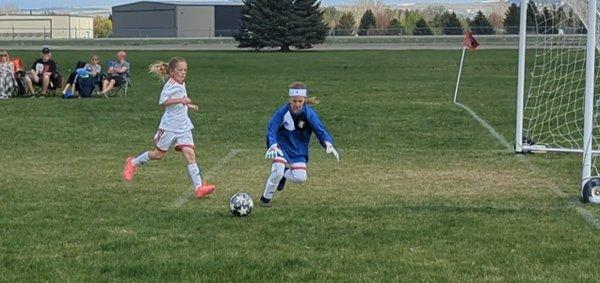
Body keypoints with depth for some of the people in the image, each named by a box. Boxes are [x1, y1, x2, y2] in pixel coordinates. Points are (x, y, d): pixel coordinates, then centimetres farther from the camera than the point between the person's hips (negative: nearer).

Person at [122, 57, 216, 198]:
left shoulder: (182, 84, 12)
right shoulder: (171, 85, -15)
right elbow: (162, 102, -28)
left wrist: (188, 105, 19)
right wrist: (180, 100, -34)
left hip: (184, 127, 6)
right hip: (169, 127, -6)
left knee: (190, 154, -8)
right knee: (158, 154, 9)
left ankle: (199, 187, -15)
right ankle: (133, 163, 34)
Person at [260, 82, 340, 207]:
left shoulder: (309, 113, -16)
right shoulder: (282, 111, -18)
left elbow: (320, 130, -18)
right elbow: (271, 129, -19)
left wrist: (328, 144, -37)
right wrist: (272, 145, -37)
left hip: (299, 150, 2)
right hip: (282, 146, -2)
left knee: (300, 178, -13)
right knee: (277, 172, -25)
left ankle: (284, 173, 23)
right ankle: (265, 199, -2)